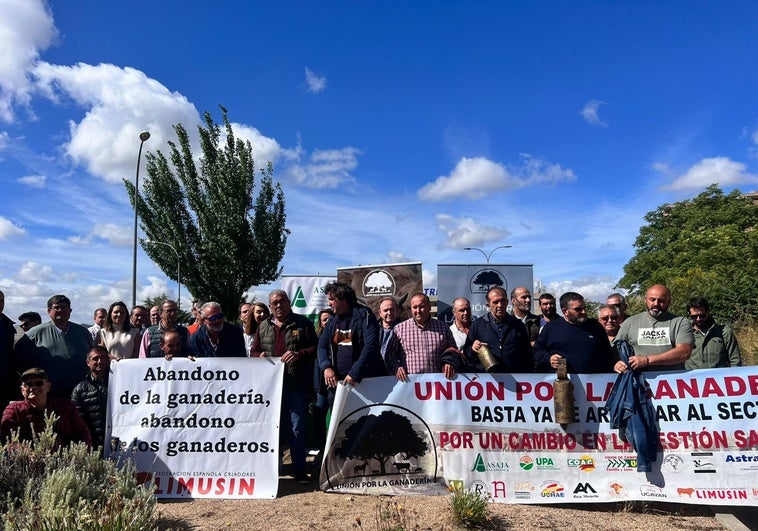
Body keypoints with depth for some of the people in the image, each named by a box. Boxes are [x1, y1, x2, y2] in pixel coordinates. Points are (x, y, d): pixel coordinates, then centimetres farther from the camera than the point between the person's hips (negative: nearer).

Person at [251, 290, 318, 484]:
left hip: (296, 386, -3)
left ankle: (299, 470, 11)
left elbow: (315, 348, 0)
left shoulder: (303, 323, 3)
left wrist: (299, 354, -16)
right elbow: (254, 351, 19)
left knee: (297, 428, 1)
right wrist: (260, 357, -3)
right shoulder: (263, 327, 14)